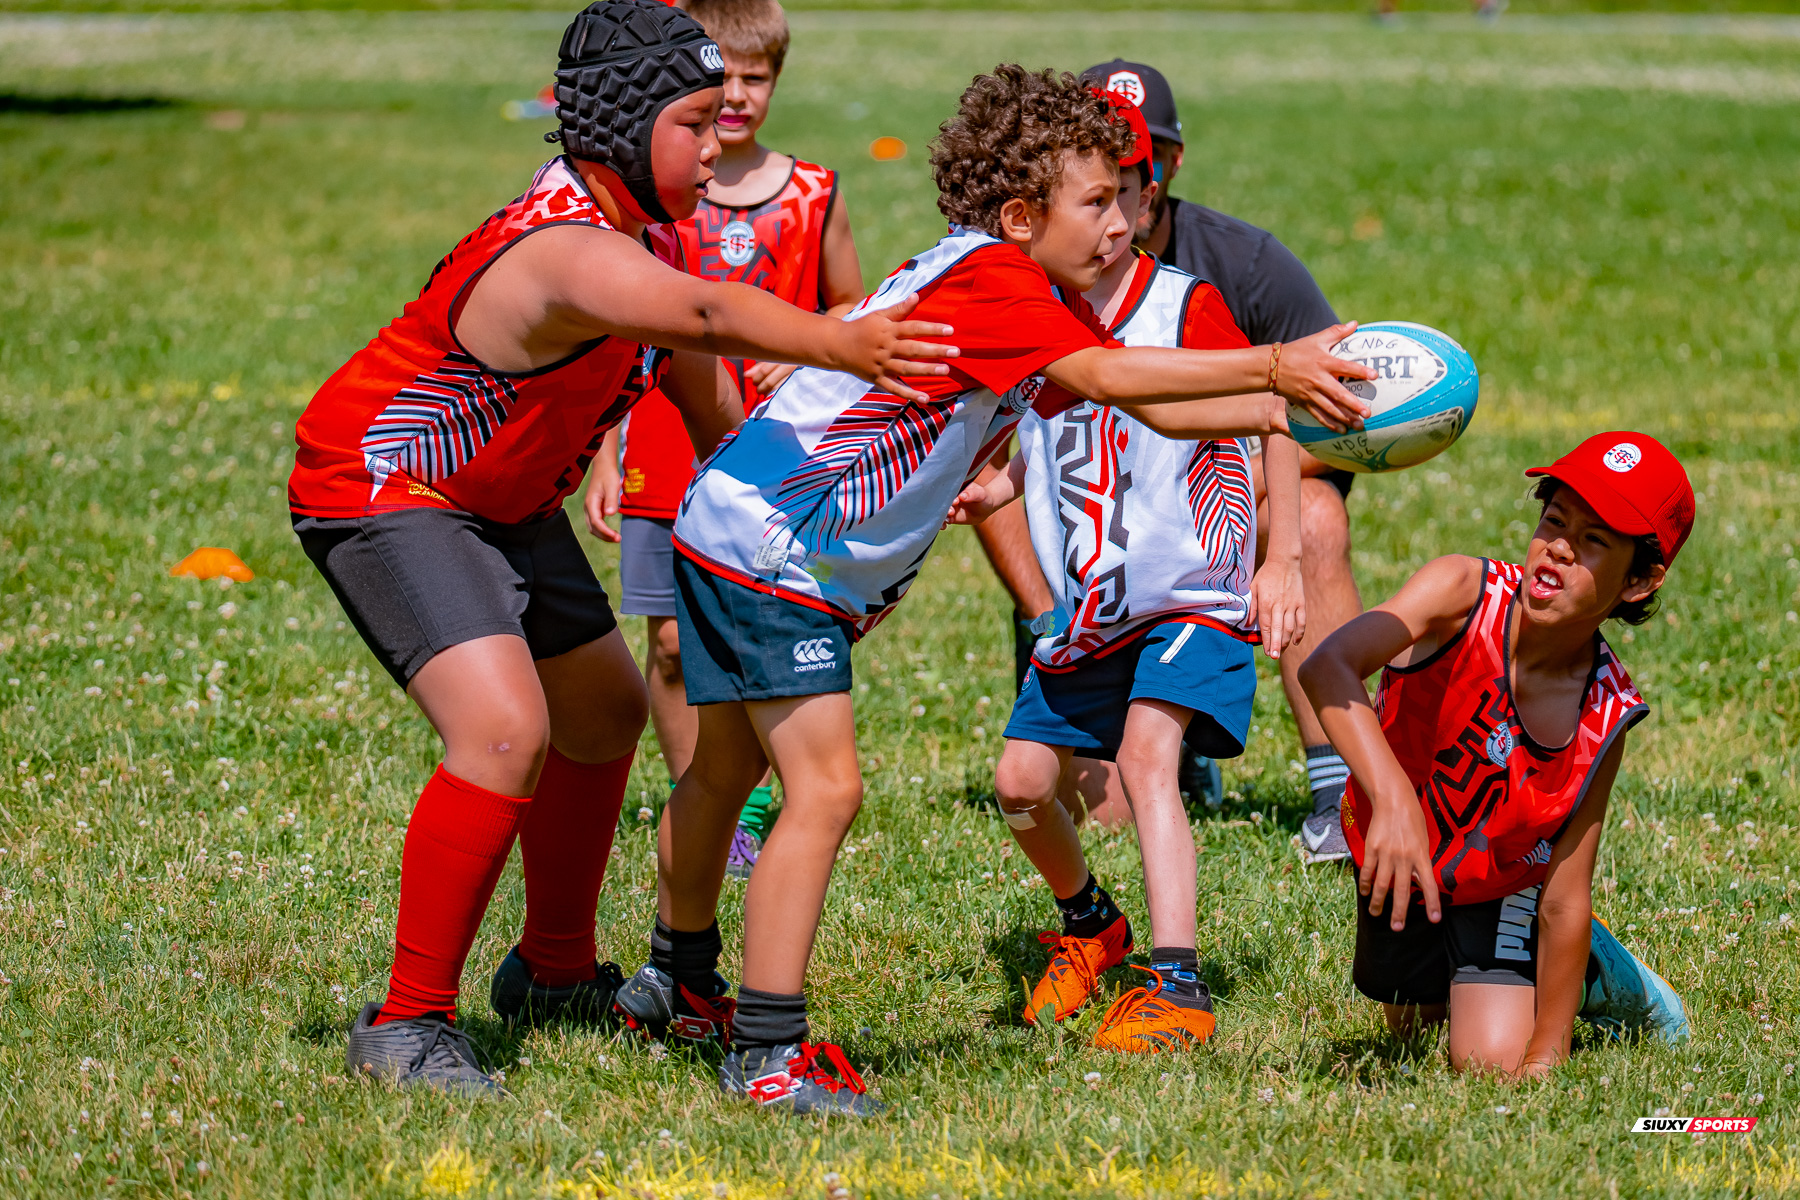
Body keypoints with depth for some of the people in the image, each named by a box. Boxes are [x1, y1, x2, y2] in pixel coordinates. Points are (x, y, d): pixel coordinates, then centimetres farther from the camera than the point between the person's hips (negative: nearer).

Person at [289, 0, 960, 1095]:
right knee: (506, 729, -26)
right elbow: (707, 313, -56)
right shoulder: (568, 250, -34)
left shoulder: (645, 235, -1)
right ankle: (409, 1022, -15)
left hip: (502, 500, 11)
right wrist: (840, 345, -71)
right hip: (382, 490, -11)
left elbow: (711, 406, 11)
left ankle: (556, 973, 42)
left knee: (605, 711, 22)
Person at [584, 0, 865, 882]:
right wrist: (604, 459, 2)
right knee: (672, 641, 1)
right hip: (666, 454, 0)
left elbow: (851, 309, 16)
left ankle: (755, 805, 14)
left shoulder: (811, 196, 4)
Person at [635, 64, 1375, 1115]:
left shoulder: (1026, 291, 8)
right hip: (768, 547, -11)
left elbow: (1149, 405, 9)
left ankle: (683, 976, 46)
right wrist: (1270, 366, -36)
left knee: (728, 770, 27)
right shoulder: (985, 281, -22)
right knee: (824, 790, -15)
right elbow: (1105, 377, -35)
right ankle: (769, 1054, -13)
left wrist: (1286, 407, 0)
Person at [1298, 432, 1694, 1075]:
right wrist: (1394, 799, -64)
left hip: (1500, 888, -1)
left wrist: (1545, 1056, -23)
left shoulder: (1602, 716, -29)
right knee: (1409, 1022, 22)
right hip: (1394, 855, 2)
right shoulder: (1465, 592, -33)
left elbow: (1564, 902, -23)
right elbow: (1327, 667, -51)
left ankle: (1598, 973, 13)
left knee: (1493, 1061, -14)